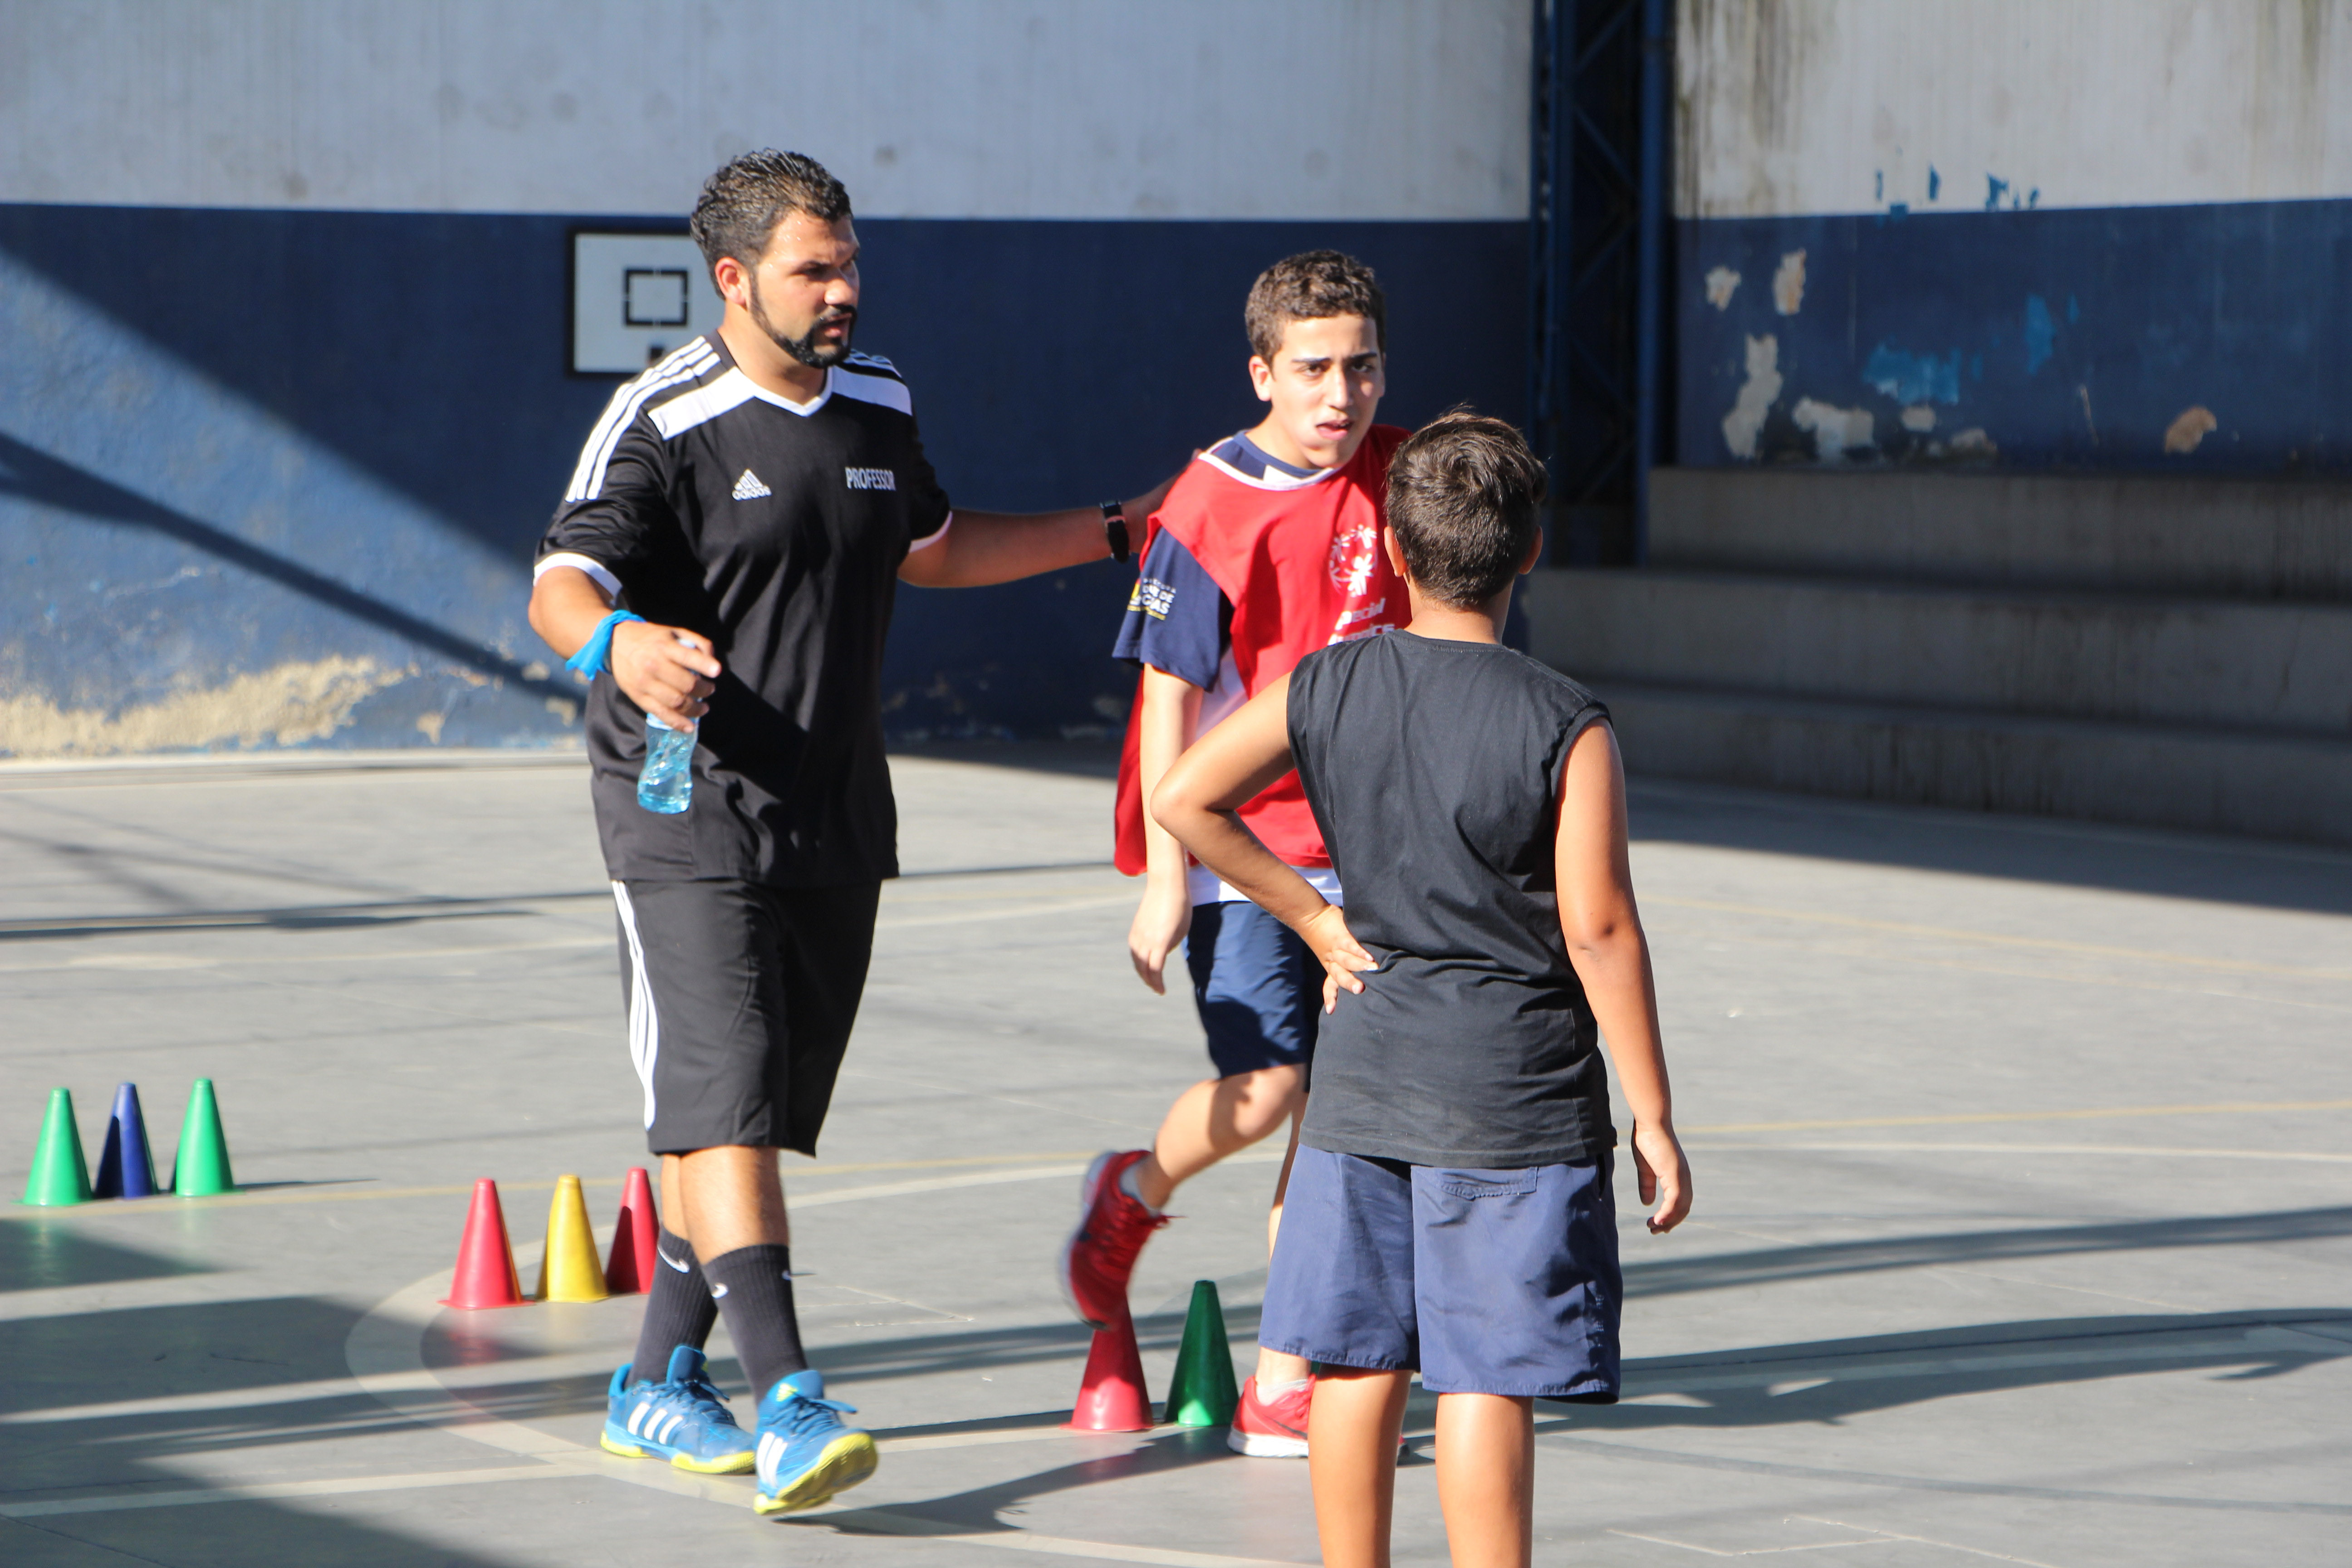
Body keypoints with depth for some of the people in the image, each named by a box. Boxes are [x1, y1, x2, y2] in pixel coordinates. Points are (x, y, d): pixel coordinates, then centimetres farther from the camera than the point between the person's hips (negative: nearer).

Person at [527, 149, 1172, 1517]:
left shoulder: (881, 408, 11)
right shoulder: (666, 424, -11)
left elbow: (931, 547, 30)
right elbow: (562, 586, -20)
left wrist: (1114, 532, 31)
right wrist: (619, 642, -44)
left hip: (838, 824, 7)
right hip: (689, 823, -7)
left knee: (761, 1111, 10)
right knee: (726, 1100, -16)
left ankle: (659, 1386, 22)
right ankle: (786, 1401, -23)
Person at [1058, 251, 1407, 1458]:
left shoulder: (1399, 480, 3)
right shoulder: (1209, 510, -12)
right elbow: (1169, 703, -11)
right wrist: (1164, 879, -14)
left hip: (1357, 847, 5)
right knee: (1262, 1091, -14)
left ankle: (1283, 1389, 7)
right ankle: (1135, 1193, 21)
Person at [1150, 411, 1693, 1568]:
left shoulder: (1323, 690, -1)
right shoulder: (1566, 728, -12)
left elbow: (1184, 800, 1)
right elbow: (1599, 932, -12)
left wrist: (1314, 918, 7)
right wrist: (1653, 1120, -6)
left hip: (1364, 1078, 4)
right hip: (1515, 1095, -4)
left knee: (1359, 1360, 12)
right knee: (1489, 1382, -2)